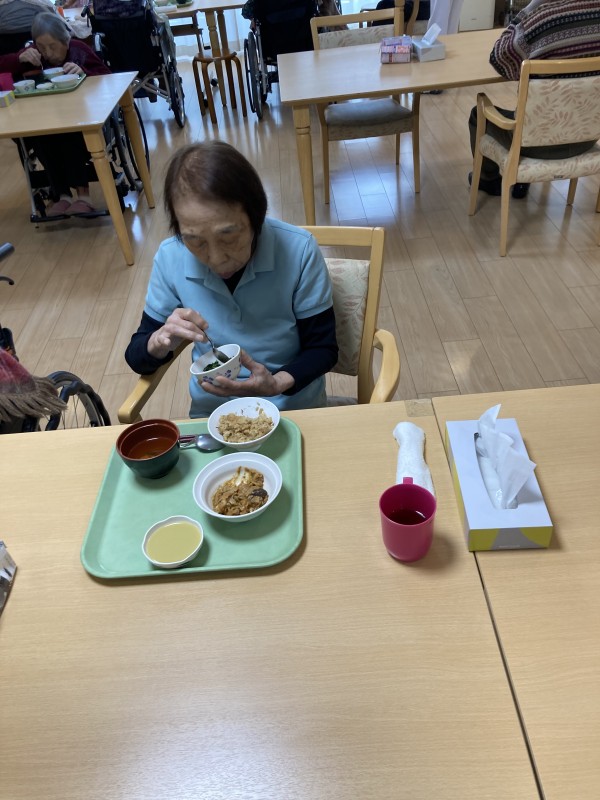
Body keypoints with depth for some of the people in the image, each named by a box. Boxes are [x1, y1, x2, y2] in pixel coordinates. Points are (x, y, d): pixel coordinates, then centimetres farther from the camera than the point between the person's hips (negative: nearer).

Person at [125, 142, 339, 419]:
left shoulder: (298, 250, -15)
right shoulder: (170, 258, -9)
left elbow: (323, 349, -6)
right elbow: (137, 358, 0)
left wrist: (276, 384, -24)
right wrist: (161, 342, -22)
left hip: (294, 410, -1)